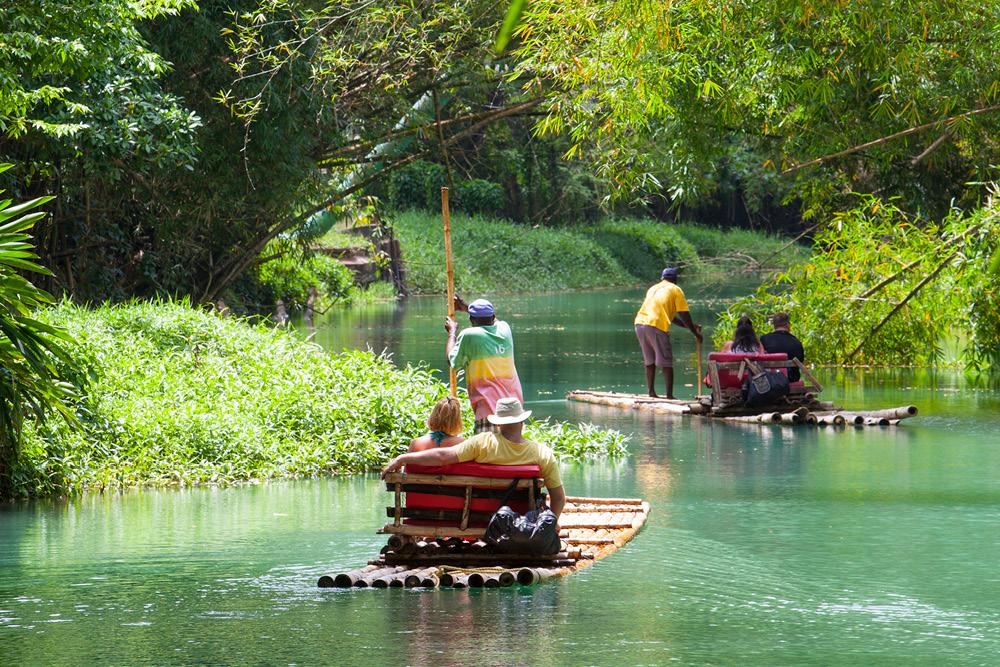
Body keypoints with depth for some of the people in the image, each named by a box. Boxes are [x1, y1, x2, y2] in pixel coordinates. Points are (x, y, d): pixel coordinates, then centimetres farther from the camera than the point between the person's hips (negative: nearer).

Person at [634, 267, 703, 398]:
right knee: (666, 362, -3)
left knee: (649, 361, 16)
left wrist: (690, 326, 35)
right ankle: (669, 395, -8)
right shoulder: (675, 290, 9)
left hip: (640, 323, 6)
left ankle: (651, 392, 14)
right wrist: (696, 333, 14)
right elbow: (684, 315, 4)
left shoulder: (653, 289, 29)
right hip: (656, 326, -6)